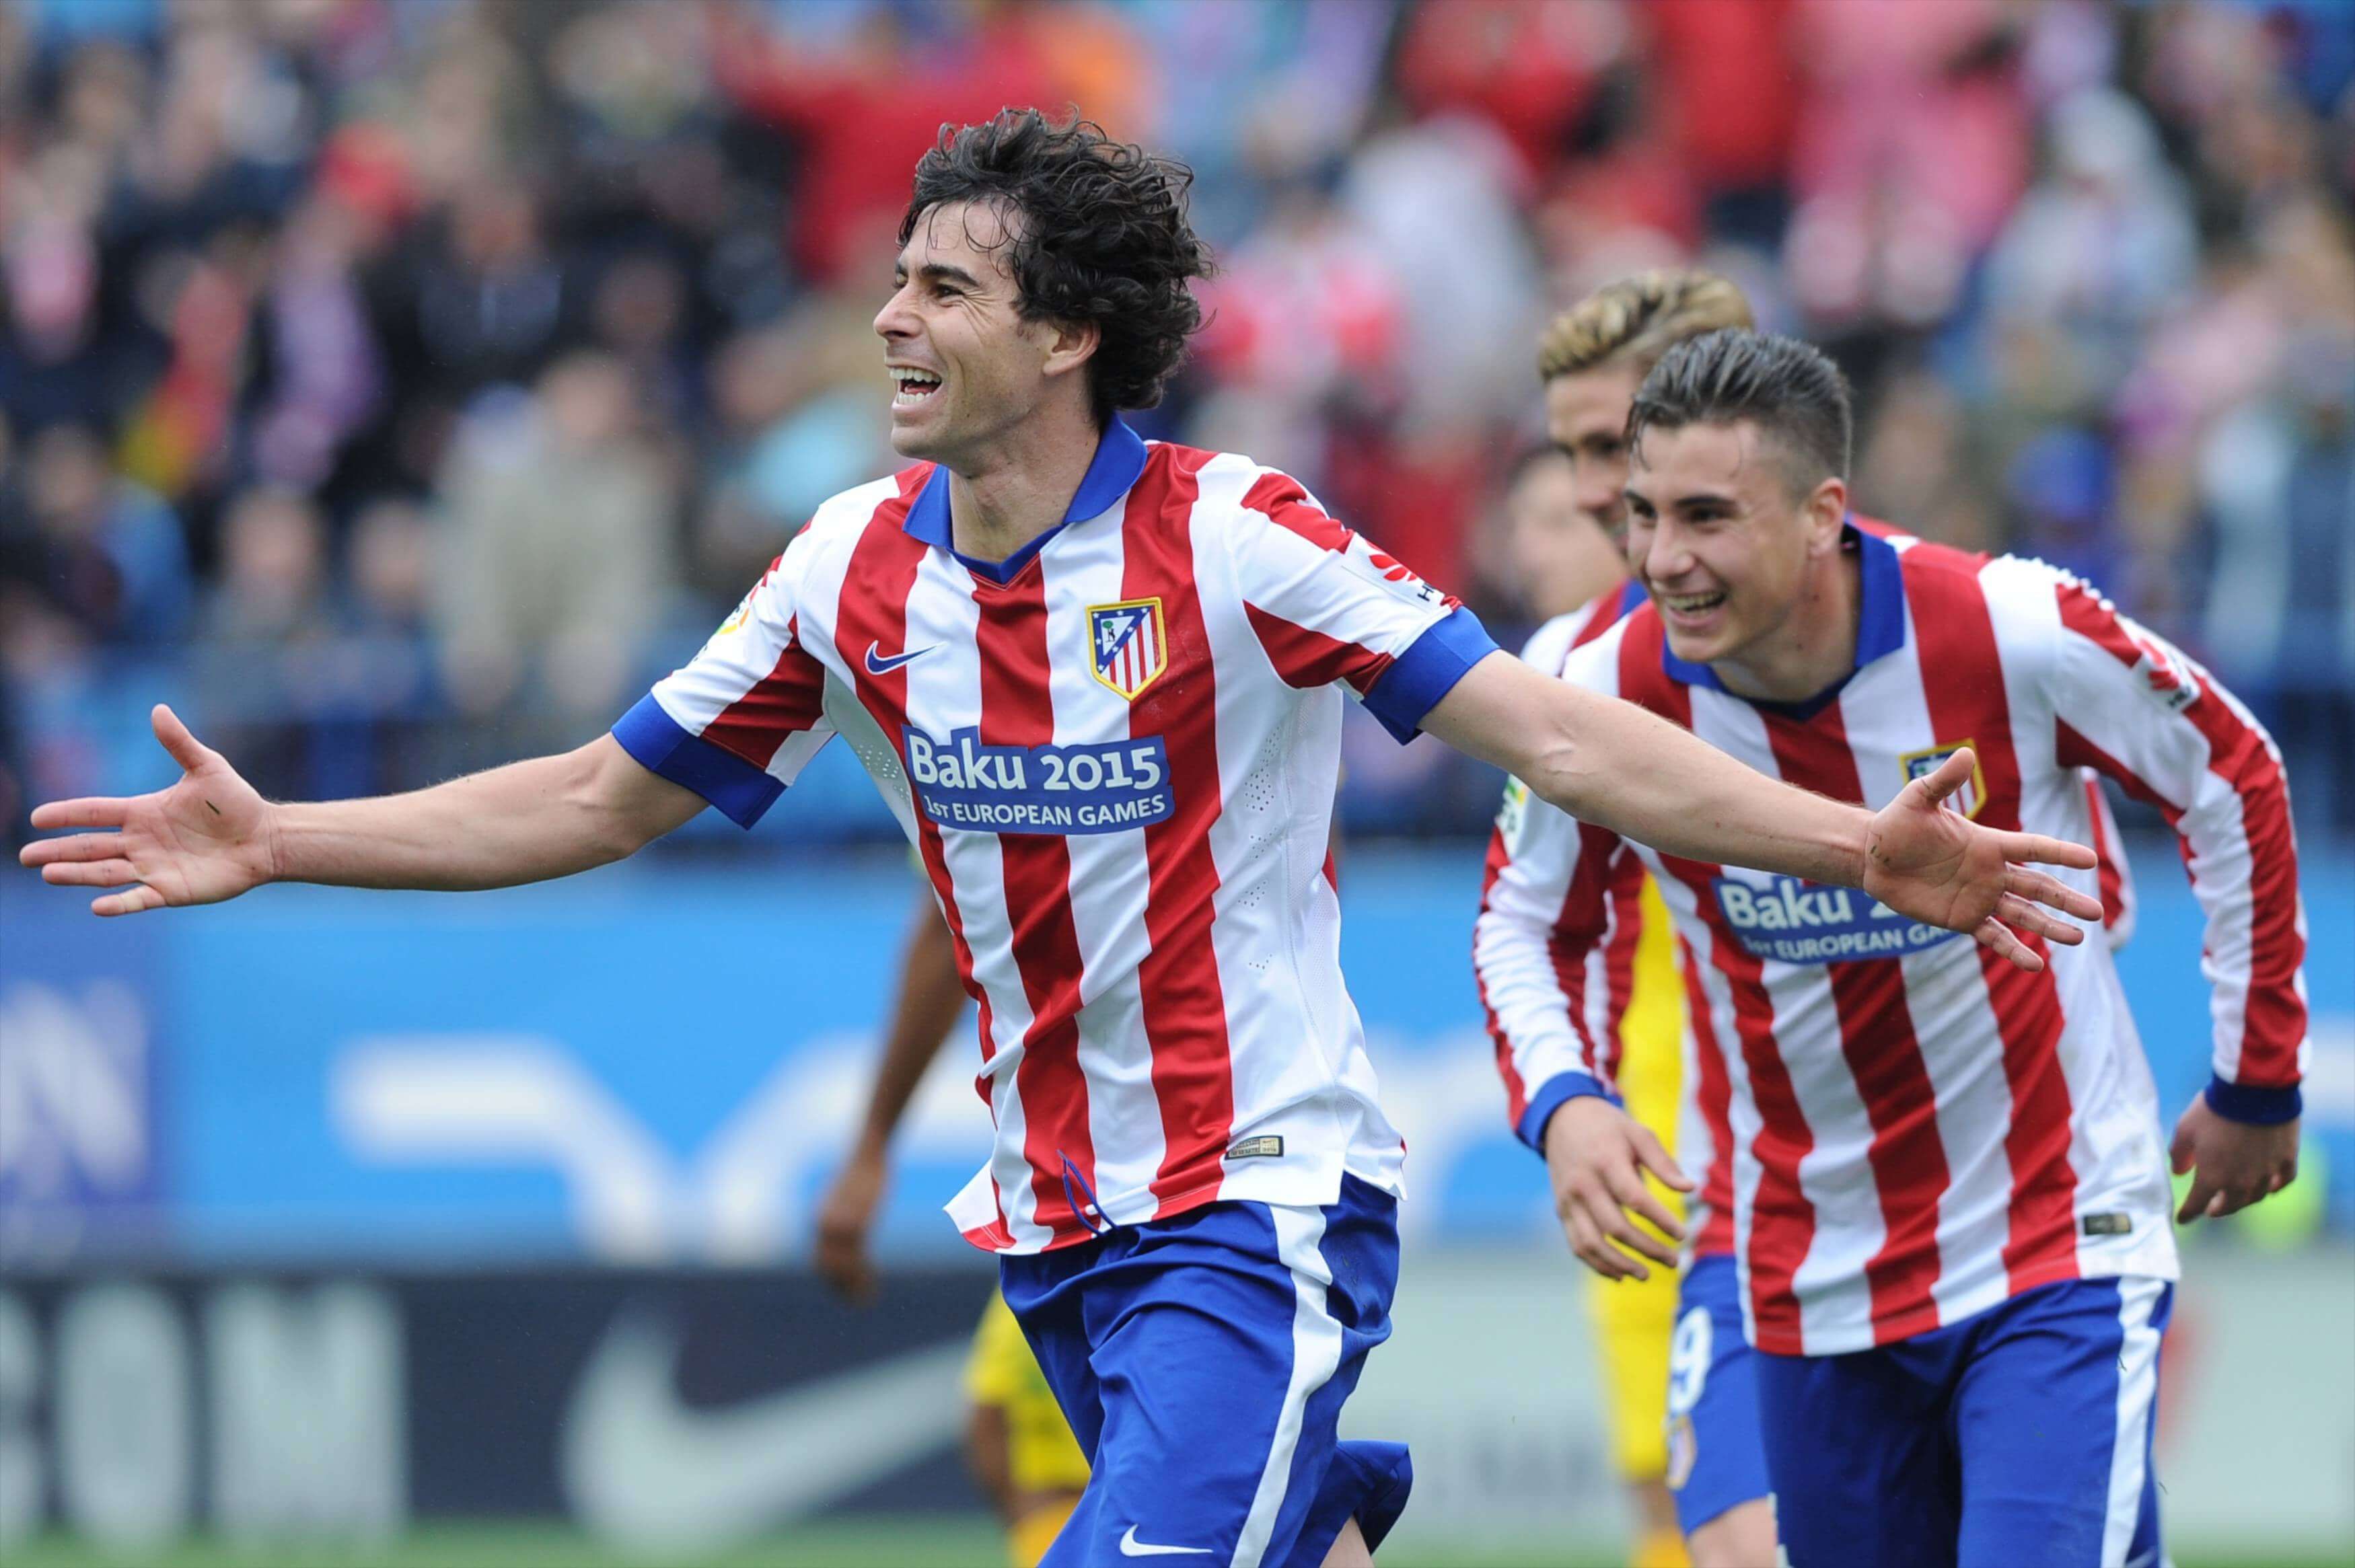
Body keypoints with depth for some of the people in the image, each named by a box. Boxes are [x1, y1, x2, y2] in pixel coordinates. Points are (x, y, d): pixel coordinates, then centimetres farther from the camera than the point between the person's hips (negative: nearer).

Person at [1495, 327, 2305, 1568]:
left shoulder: (2016, 632, -19)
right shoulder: (1613, 695, -12)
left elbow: (2232, 783, -1)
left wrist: (2257, 1082, 6)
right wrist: (1564, 1104, -12)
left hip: (2060, 1249, -3)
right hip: (1810, 1274, 3)